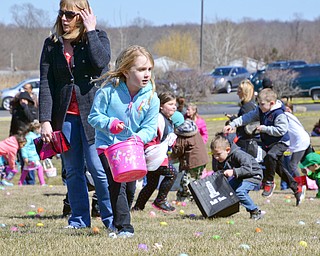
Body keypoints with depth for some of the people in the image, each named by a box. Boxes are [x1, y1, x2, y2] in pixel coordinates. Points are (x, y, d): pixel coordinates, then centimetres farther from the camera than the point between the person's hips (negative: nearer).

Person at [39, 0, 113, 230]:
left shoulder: (98, 37, 4)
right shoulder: (52, 44, 9)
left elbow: (101, 62, -18)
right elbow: (46, 84, 3)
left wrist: (90, 31, -10)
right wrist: (45, 120, -5)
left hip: (94, 113, -3)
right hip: (66, 116, 3)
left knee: (98, 168, -5)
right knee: (73, 171, 5)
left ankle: (112, 219, 3)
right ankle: (79, 219, 13)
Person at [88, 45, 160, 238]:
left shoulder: (151, 97, -9)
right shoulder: (109, 90, -17)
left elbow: (150, 128, -7)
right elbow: (94, 116, -10)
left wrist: (139, 137, -28)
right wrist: (110, 123, -29)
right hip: (108, 145, -4)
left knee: (130, 186, 10)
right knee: (117, 183, -19)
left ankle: (121, 220, 34)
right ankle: (124, 227, -20)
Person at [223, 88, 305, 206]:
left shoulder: (279, 114, -21)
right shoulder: (260, 111, 2)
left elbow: (281, 130, -28)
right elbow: (248, 117, -1)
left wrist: (265, 129, -25)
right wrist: (232, 124, -11)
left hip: (280, 142, -9)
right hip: (268, 143, 9)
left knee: (270, 156, -37)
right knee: (279, 168, 15)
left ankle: (269, 182, -20)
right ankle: (297, 189, 27)